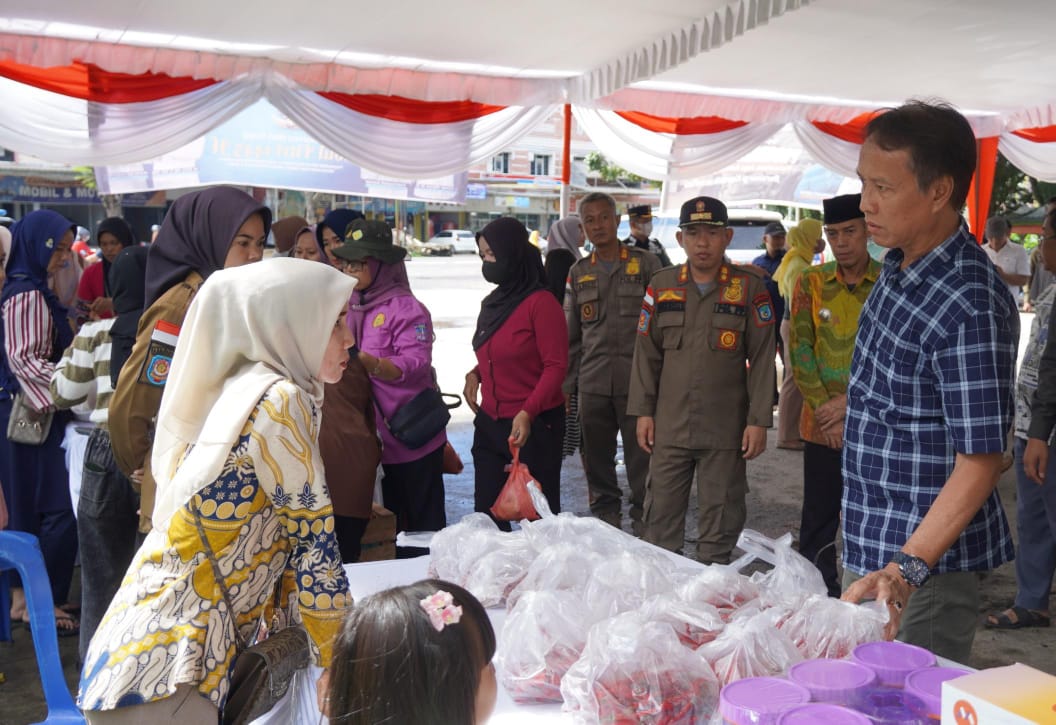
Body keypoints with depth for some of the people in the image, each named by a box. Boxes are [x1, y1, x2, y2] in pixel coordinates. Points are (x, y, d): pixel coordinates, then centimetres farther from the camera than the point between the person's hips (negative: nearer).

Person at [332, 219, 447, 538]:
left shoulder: (406, 308, -11)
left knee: (424, 523, 7)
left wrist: (370, 364, -35)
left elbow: (415, 363, -21)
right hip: (372, 439, 6)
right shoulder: (352, 306, 8)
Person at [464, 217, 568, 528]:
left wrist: (528, 413, -26)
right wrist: (475, 374, 2)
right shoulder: (492, 302, 11)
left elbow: (556, 366, -16)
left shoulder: (541, 303, -13)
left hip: (535, 425, -7)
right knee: (486, 514, 9)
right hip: (489, 423, 7)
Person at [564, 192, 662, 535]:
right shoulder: (578, 273, 13)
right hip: (593, 380, 3)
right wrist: (566, 385, 11)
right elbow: (571, 335, 16)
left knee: (641, 454, 0)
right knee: (597, 455, 10)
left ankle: (643, 516, 16)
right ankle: (605, 513, 26)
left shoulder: (646, 263, 3)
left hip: (636, 378, -3)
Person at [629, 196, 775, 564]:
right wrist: (643, 411, 4)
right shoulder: (661, 284, 7)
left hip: (726, 430, -2)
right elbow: (646, 352, 10)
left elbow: (762, 358, -1)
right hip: (669, 426, 2)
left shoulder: (749, 287, 0)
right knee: (661, 514, 9)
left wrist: (758, 421, -5)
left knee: (720, 519, 7)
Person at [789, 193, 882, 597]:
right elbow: (800, 350, 0)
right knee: (818, 519, 8)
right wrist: (823, 409, -7)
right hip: (821, 425, 2)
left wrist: (851, 401, -12)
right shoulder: (811, 283, 3)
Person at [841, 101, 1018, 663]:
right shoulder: (897, 269, 5)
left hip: (925, 569, -9)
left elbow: (980, 461, -25)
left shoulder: (972, 307, -24)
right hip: (868, 553, 9)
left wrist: (907, 568, -32)